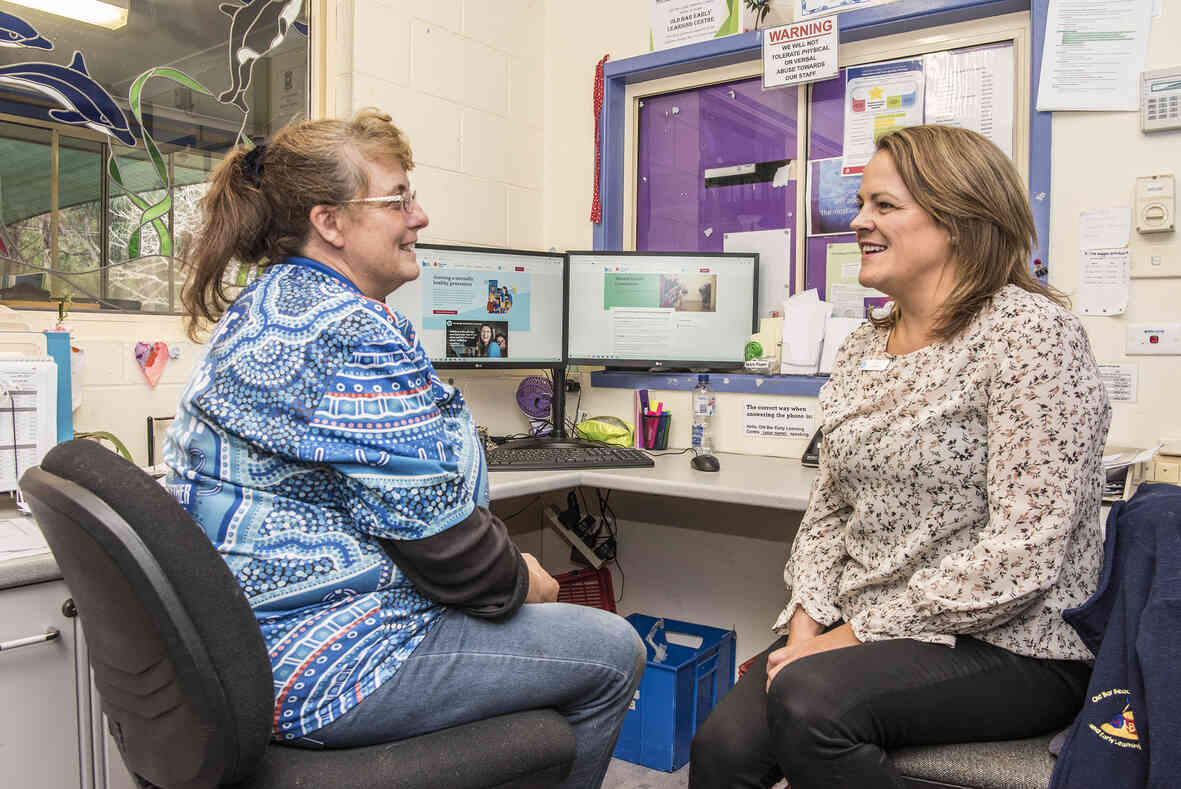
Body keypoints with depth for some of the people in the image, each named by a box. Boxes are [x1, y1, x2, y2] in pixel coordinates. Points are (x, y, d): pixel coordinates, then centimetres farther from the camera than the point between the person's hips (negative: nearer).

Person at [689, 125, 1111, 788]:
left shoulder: (1030, 330, -11)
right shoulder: (862, 349, 11)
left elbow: (1022, 552, -18)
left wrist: (862, 632, -16)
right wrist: (807, 620, -3)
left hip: (1011, 647, -5)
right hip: (866, 634, 5)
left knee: (811, 698, -31)